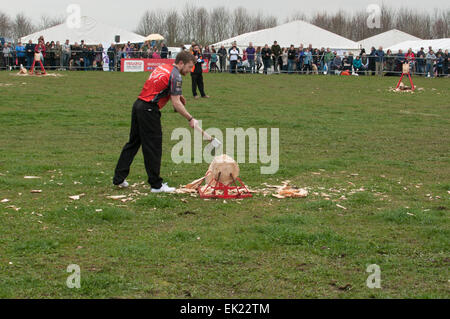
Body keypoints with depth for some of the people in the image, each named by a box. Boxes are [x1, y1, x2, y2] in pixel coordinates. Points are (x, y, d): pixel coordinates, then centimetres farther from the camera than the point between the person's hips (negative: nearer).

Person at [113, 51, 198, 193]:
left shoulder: (163, 67, 16)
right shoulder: (176, 76, -11)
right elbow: (176, 103, -16)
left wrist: (176, 95, 18)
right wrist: (190, 119, -12)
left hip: (138, 105, 9)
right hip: (148, 110, -9)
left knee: (133, 142, 15)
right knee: (153, 147, -3)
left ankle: (119, 178, 19)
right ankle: (156, 184, 3)